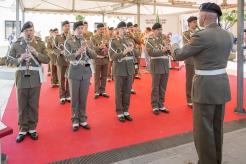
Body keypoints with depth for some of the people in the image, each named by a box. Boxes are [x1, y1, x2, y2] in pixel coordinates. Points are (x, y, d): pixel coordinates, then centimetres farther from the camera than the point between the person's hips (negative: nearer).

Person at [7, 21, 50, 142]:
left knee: (34, 105, 7)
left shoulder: (40, 44, 3)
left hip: (35, 78, 0)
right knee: (22, 105, 6)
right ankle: (23, 129, 19)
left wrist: (36, 53, -17)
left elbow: (47, 60, -1)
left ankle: (32, 128, 22)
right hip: (21, 77, 0)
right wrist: (19, 59, -16)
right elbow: (9, 59, 4)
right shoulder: (16, 44, 3)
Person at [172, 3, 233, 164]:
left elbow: (179, 55, -8)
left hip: (206, 87, -8)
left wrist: (174, 44, 13)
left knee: (203, 128, 5)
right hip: (222, 85, 8)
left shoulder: (201, 36, -17)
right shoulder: (228, 36, 6)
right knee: (217, 126, 19)